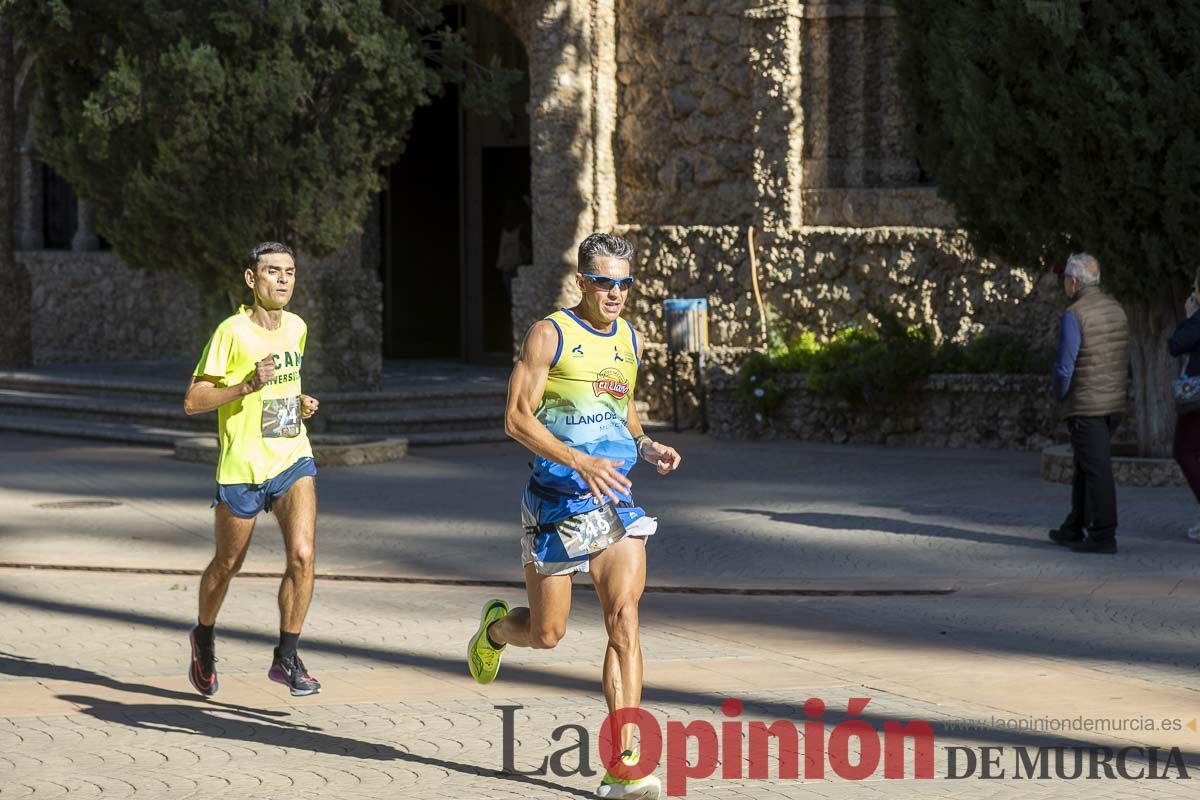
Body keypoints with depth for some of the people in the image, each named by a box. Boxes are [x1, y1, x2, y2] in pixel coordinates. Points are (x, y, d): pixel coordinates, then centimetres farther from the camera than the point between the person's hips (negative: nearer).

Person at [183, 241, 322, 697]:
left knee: (302, 556, -15)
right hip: (242, 466, -4)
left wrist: (302, 403, 5)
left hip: (293, 460, 4)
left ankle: (286, 658, -3)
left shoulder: (297, 328, 6)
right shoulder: (232, 332, -13)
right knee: (227, 565, 11)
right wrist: (247, 387, -25)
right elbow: (192, 402, -14)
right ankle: (204, 639, 39)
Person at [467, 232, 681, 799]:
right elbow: (517, 418, -12)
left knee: (624, 618, -13)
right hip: (555, 500, -4)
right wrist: (580, 461, -24)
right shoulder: (550, 335, -7)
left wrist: (648, 447, 6)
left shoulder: (630, 340, 12)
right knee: (546, 633, 5)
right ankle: (496, 627, 44)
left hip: (615, 500, 4)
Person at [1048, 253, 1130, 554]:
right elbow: (1123, 358, 13)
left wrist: (1060, 395, 0)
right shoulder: (1116, 309, 8)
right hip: (1115, 401, 8)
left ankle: (1103, 536, -6)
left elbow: (1065, 366, -17)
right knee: (1085, 466, 17)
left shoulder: (1074, 315, -16)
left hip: (1086, 403, -8)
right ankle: (1074, 529, 24)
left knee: (1096, 469, -6)